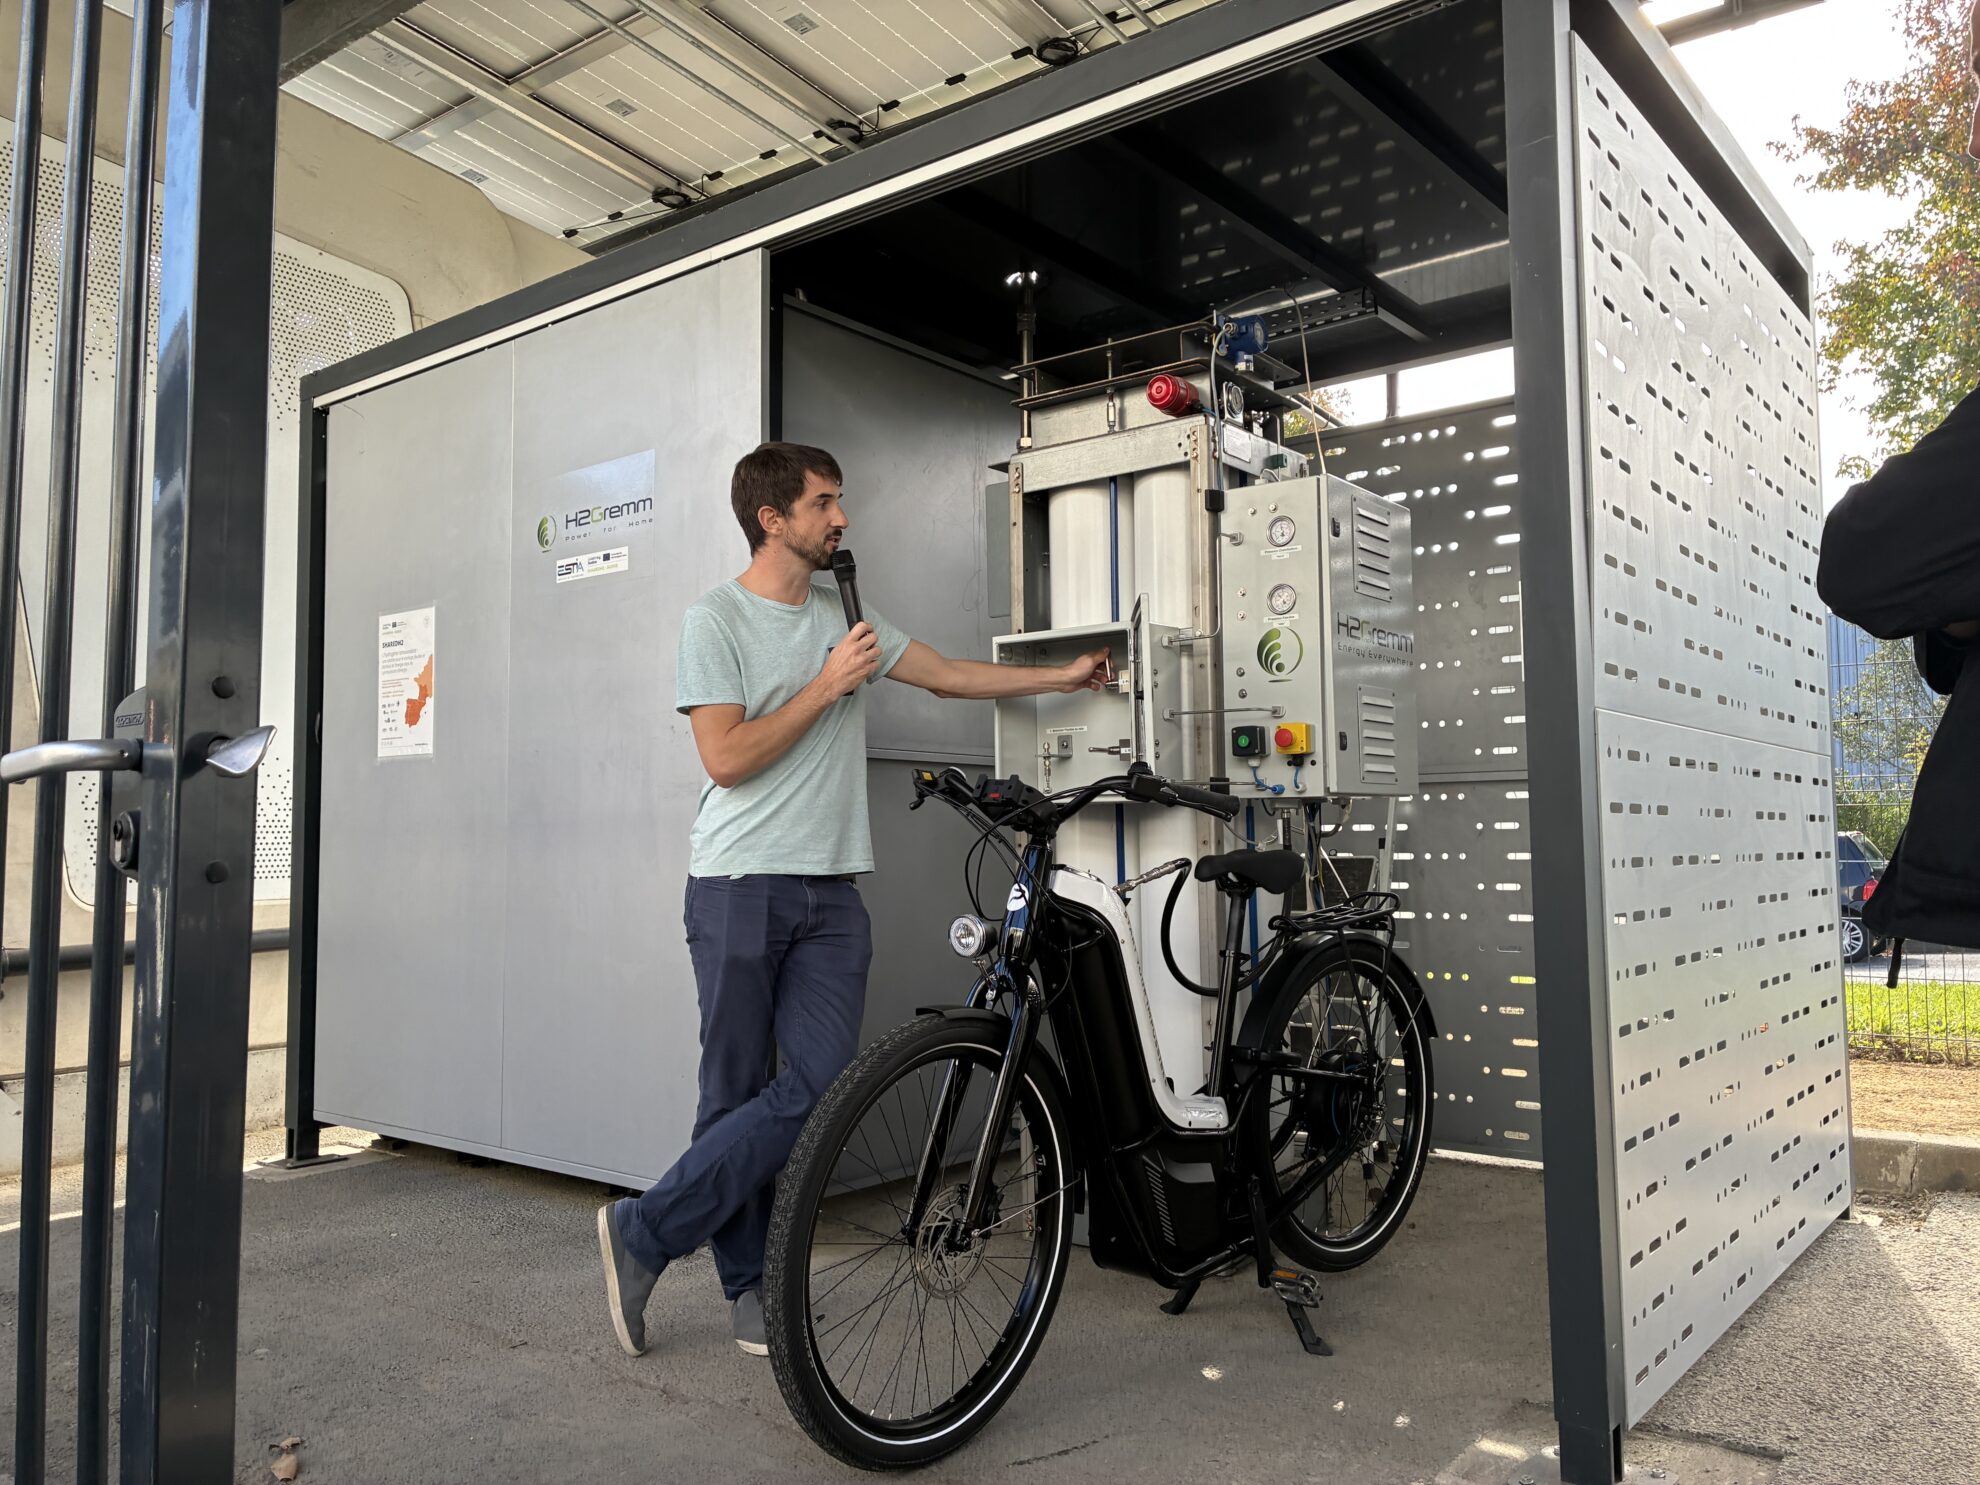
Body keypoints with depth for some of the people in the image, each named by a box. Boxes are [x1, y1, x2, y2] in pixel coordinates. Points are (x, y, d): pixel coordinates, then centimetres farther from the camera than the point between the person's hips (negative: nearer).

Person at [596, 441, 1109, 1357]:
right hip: (741, 887, -5)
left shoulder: (842, 616, 16)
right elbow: (726, 758, -12)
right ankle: (745, 1284, 18)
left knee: (819, 1087, -5)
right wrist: (828, 685, -10)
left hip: (830, 891, 6)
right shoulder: (717, 620, -4)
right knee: (737, 1094, 1)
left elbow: (948, 675, 22)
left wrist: (1065, 677, 22)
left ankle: (644, 1234, 8)